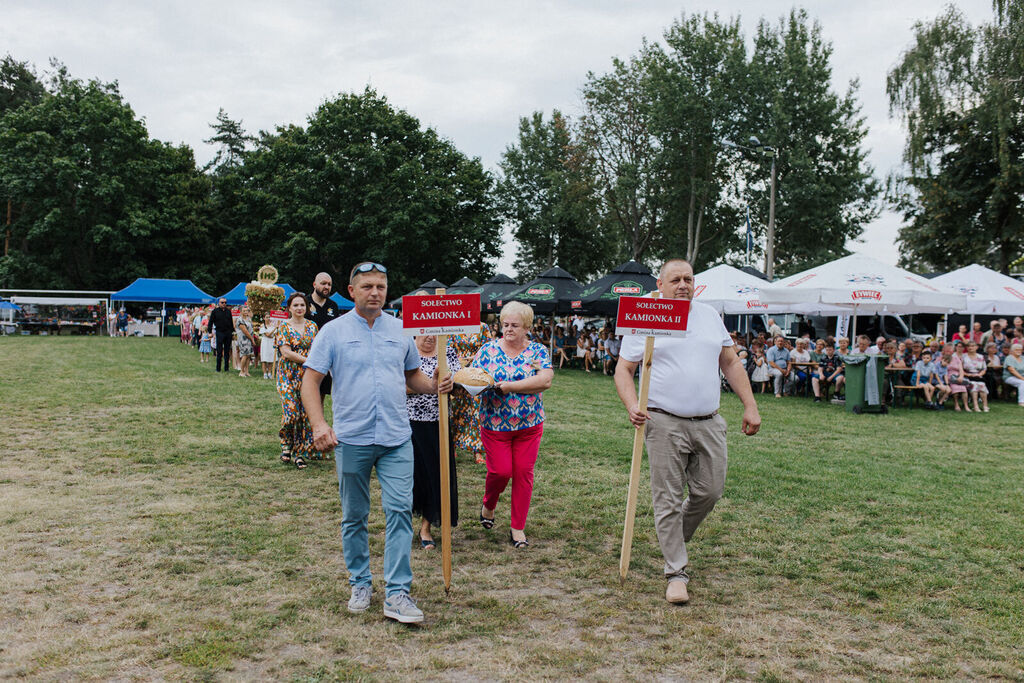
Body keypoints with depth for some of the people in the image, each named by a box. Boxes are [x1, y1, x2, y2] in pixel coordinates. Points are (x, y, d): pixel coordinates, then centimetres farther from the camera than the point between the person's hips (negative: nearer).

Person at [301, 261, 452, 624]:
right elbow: (311, 381, -4)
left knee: (399, 511, -5)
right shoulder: (334, 332, -1)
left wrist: (434, 386, -5)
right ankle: (360, 584, 27)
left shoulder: (401, 330, 8)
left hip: (396, 438, 2)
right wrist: (319, 424, -18)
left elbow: (412, 375, 17)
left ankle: (397, 594, 0)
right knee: (354, 517, 10)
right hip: (352, 439, -1)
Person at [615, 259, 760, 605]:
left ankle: (674, 540, 35)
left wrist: (750, 406, 10)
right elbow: (623, 370, 1)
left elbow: (730, 362, 16)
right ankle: (676, 572, 9)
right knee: (668, 498, -1)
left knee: (710, 490, 8)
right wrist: (632, 406, -16)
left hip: (709, 423, 4)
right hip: (665, 424, -4)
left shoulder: (710, 316, 12)